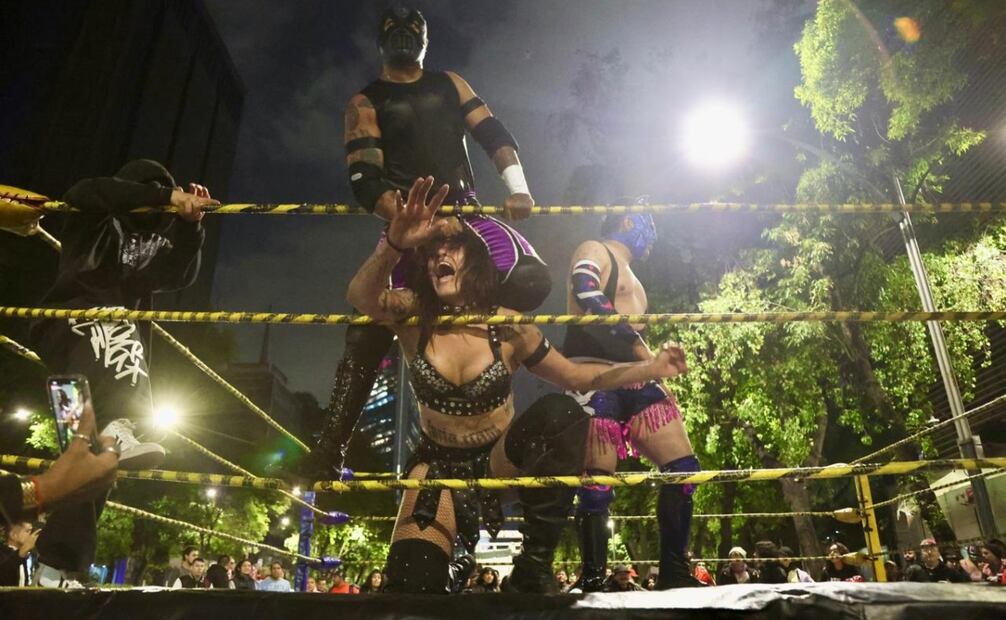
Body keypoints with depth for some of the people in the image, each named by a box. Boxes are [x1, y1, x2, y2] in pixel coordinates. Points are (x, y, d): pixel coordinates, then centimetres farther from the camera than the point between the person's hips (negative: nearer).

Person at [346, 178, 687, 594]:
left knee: (560, 413, -31)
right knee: (410, 581, -18)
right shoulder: (413, 316, -13)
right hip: (440, 464, 0)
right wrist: (395, 243, -57)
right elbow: (360, 297, -37)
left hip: (500, 458, 1)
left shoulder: (508, 328, -12)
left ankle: (534, 567, -17)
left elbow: (577, 377, 0)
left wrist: (649, 368, -10)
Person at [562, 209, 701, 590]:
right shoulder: (595, 251, 5)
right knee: (598, 484, -11)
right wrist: (637, 344, -19)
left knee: (683, 468, 2)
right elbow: (586, 293, -17)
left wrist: (657, 379, 21)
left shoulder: (631, 278, 32)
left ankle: (674, 573, 10)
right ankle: (592, 581, 1)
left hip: (634, 381, 9)